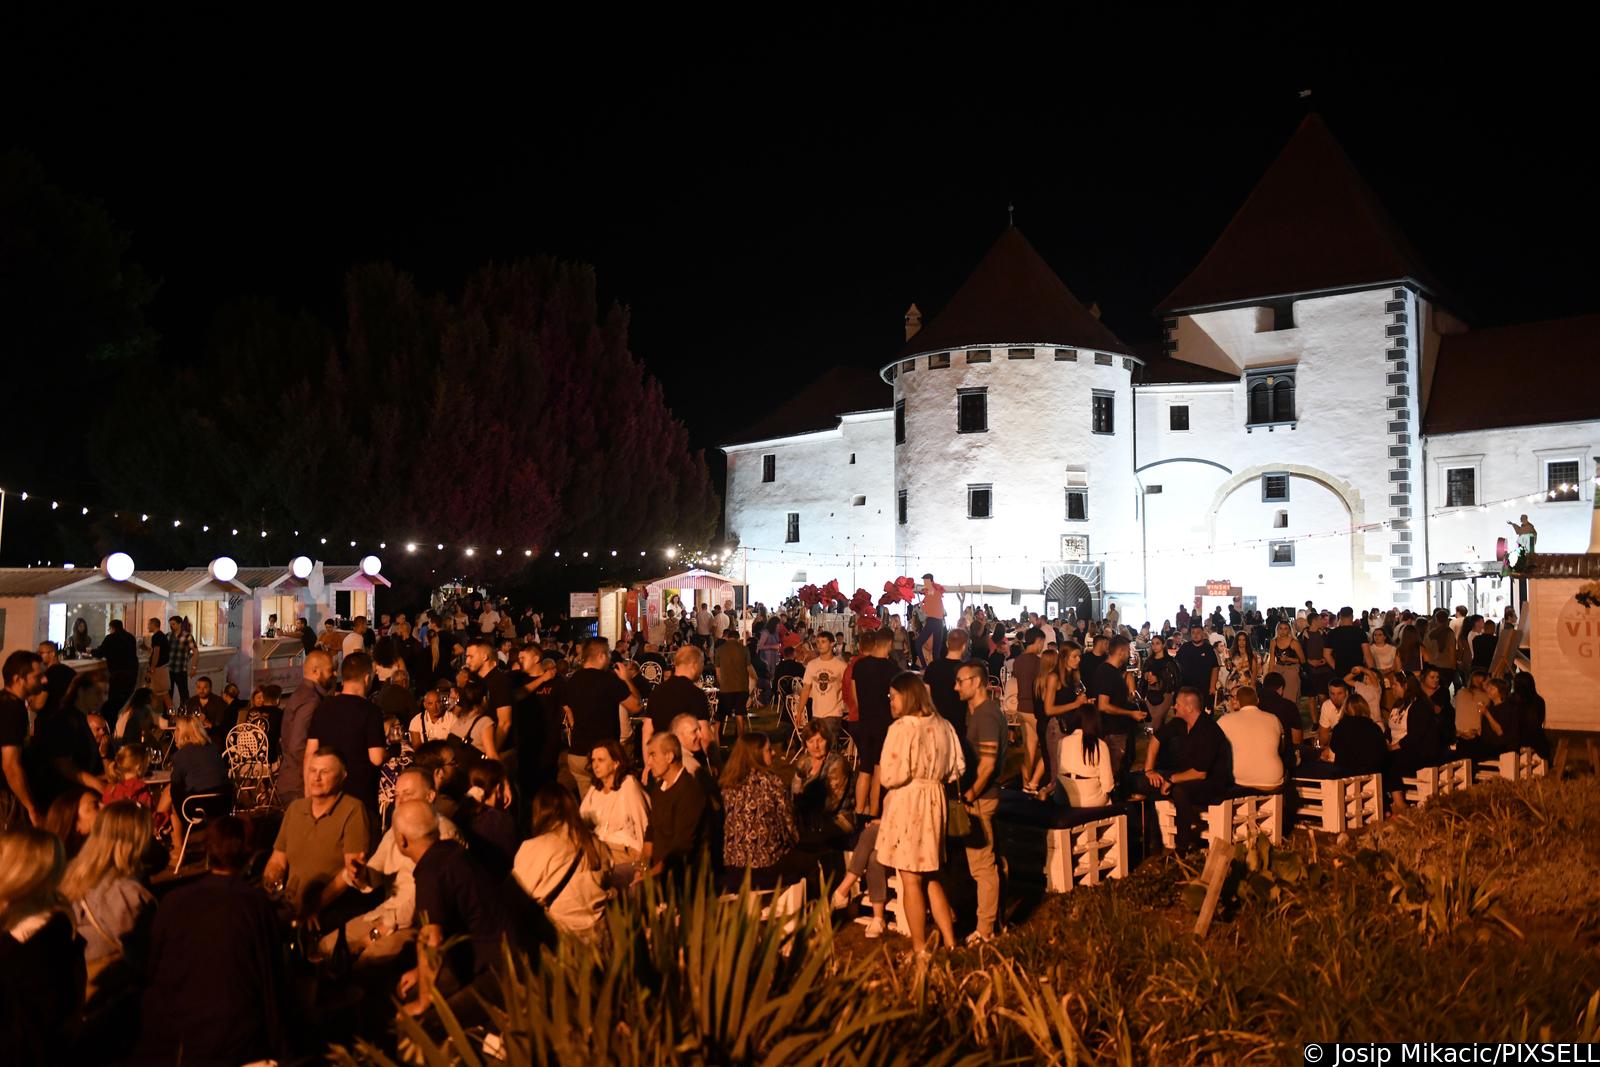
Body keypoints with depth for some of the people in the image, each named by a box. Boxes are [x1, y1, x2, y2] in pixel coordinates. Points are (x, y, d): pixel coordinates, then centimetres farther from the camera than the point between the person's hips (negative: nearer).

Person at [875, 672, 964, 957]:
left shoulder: (902, 728, -15)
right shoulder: (942, 726, 4)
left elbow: (891, 776, -19)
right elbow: (957, 768, 9)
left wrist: (881, 778, 1)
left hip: (907, 805, -7)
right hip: (935, 802, 7)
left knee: (911, 881, 4)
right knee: (931, 879, 17)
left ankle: (920, 949, 12)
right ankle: (950, 942, 19)